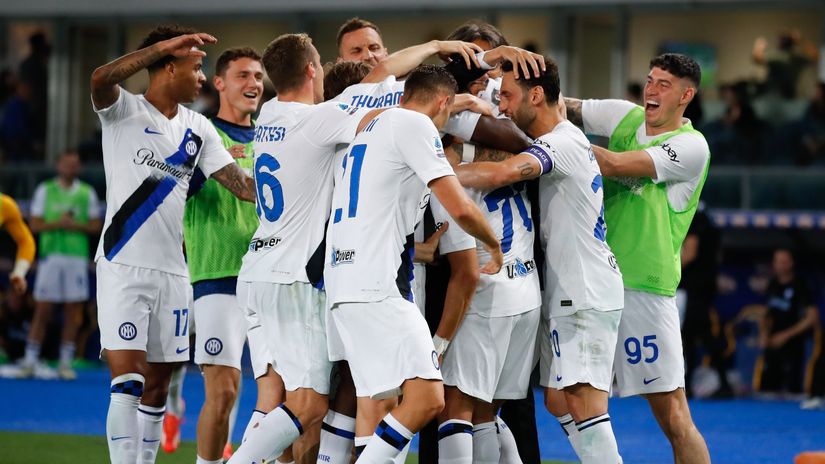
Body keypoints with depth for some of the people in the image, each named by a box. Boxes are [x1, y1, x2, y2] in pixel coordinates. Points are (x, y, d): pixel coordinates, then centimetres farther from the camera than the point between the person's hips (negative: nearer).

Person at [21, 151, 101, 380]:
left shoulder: (87, 193, 8)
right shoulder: (45, 190, 6)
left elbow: (95, 226, 8)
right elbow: (35, 224, 2)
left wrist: (76, 225, -11)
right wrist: (58, 224, -14)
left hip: (77, 256, 1)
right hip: (50, 255, -1)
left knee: (73, 313, 0)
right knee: (42, 310, -2)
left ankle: (66, 363, 6)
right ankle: (30, 361, 2)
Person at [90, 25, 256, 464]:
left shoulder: (199, 128, 12)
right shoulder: (124, 110, -5)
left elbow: (241, 184, 10)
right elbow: (100, 79, -27)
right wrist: (163, 46, -31)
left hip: (172, 270, 6)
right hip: (123, 266, -6)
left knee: (157, 388, 8)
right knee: (127, 382, -14)